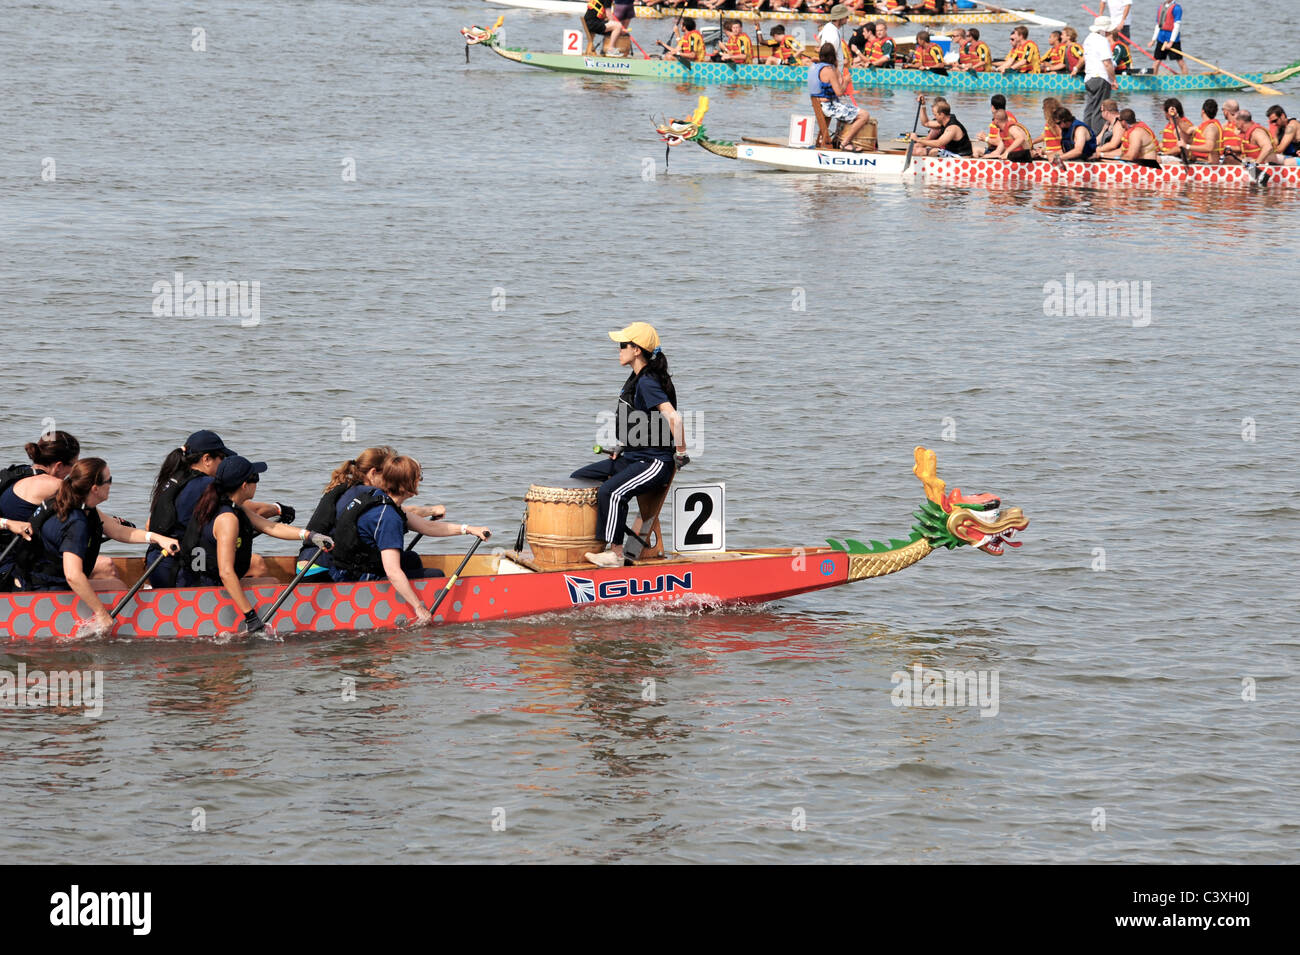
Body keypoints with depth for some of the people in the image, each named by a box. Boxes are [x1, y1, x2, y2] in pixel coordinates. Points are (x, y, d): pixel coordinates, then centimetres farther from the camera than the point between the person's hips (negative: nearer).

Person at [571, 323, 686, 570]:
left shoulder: (648, 383, -20)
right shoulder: (636, 379, 11)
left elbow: (673, 418, -31)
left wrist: (681, 454, -23)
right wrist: (623, 447, 17)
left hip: (655, 463, -11)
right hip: (632, 457, 11)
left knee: (610, 492, -32)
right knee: (578, 478, 10)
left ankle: (615, 553, -20)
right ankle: (598, 544, 12)